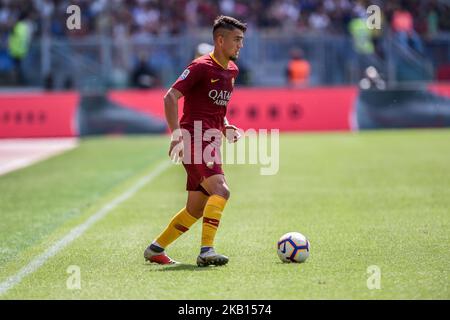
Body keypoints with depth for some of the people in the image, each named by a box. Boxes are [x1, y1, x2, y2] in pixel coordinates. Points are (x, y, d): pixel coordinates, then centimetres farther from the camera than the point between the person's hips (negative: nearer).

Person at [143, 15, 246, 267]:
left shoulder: (232, 70, 15)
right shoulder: (201, 67, -10)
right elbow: (170, 97, -15)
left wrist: (225, 127, 10)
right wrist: (176, 135, -23)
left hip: (211, 143, 9)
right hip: (195, 140, -9)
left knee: (196, 210, 10)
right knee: (221, 190, -25)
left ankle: (155, 249, 21)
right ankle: (206, 251, -28)